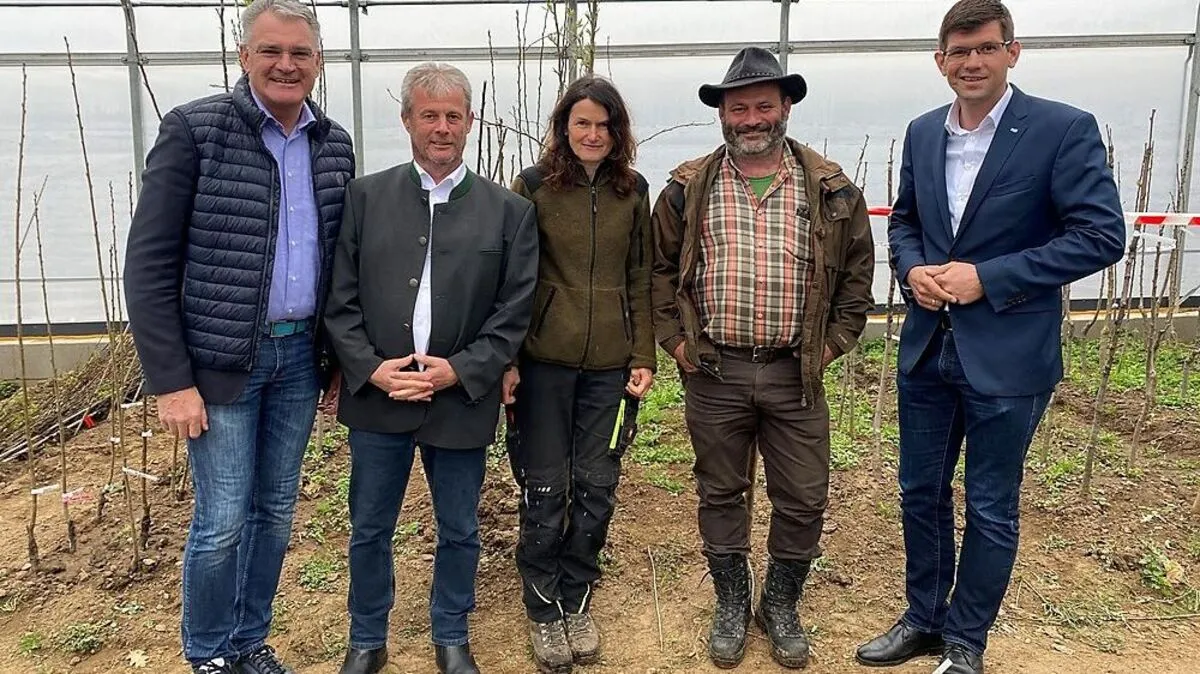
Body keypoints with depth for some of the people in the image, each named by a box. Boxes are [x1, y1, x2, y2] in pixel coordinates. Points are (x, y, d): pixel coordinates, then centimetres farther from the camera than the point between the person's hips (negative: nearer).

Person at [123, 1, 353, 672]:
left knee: (276, 510, 14)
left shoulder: (334, 144, 5)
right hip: (222, 359, -4)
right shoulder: (194, 130, -9)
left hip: (300, 354, 5)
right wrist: (171, 379, -13)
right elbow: (149, 263, -10)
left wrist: (340, 355, 7)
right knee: (223, 520, 3)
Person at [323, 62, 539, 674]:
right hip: (376, 395, 1)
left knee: (459, 531, 14)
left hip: (462, 401, -1)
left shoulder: (509, 210, -1)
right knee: (369, 530, 14)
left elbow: (514, 310, -3)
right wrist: (371, 368, -11)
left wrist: (460, 370, -13)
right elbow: (339, 299, 0)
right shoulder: (364, 196, 2)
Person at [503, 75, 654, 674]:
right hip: (545, 360, -2)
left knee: (596, 488, 8)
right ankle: (543, 611, 23)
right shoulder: (533, 187, -1)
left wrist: (644, 356, 4)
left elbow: (640, 280, 10)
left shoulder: (632, 191, 7)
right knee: (545, 489, 5)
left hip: (611, 365, 2)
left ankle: (577, 602, 28)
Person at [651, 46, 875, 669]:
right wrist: (675, 339, 0)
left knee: (802, 500, 8)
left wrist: (834, 342, 3)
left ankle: (781, 606, 31)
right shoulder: (688, 188, 1)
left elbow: (857, 272, 9)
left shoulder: (830, 189, 2)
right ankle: (731, 607, 31)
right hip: (713, 372, 0)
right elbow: (659, 267, 8)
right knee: (721, 494, 12)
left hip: (795, 374, 1)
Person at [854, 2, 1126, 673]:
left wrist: (988, 277, -19)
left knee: (991, 508, 9)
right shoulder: (924, 132, 6)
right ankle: (925, 618, 37)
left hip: (1008, 356, -5)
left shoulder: (1064, 129, -11)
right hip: (928, 348, 5)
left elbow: (1102, 235, -14)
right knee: (920, 492, 16)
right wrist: (912, 269, -5)